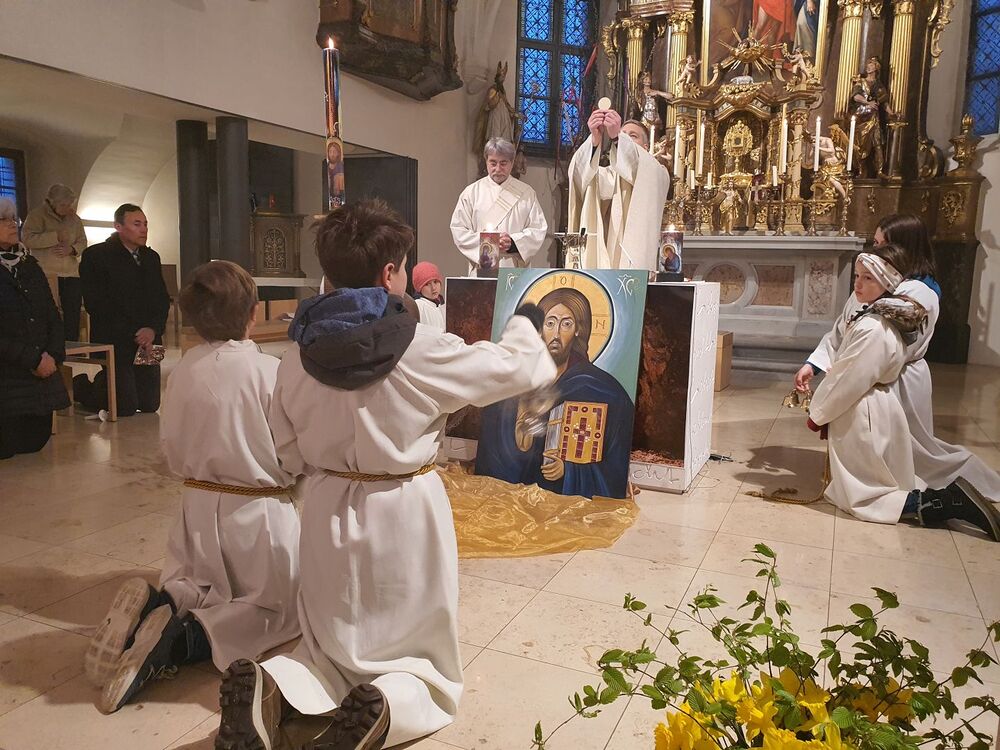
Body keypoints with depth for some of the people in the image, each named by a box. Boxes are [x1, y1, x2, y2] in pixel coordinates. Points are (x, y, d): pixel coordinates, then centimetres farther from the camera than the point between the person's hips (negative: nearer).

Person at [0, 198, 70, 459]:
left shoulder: (30, 266, 13)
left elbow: (53, 316, 12)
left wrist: (53, 355, -5)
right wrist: (33, 359, -15)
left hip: (42, 372, 6)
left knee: (36, 441, 5)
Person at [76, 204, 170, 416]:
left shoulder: (151, 257, 13)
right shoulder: (95, 256, -5)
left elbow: (163, 299, 10)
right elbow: (96, 304, -11)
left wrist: (153, 329, -10)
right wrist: (134, 335, -14)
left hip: (147, 341, 6)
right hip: (114, 342, -6)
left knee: (150, 405, 5)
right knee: (125, 407, -9)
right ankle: (80, 387, 20)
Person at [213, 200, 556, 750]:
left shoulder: (299, 355, -5)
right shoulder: (421, 348, -17)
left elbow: (290, 455, 4)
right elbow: (510, 368, -3)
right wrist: (525, 325, 17)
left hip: (327, 514, 4)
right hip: (403, 517, -3)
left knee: (330, 655, 24)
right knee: (429, 673, 15)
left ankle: (273, 687, -7)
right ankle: (386, 706, -17)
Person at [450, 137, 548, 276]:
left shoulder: (526, 193, 9)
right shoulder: (471, 192, 8)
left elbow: (538, 230, 5)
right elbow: (458, 231, 4)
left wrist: (513, 242, -12)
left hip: (516, 269, 0)